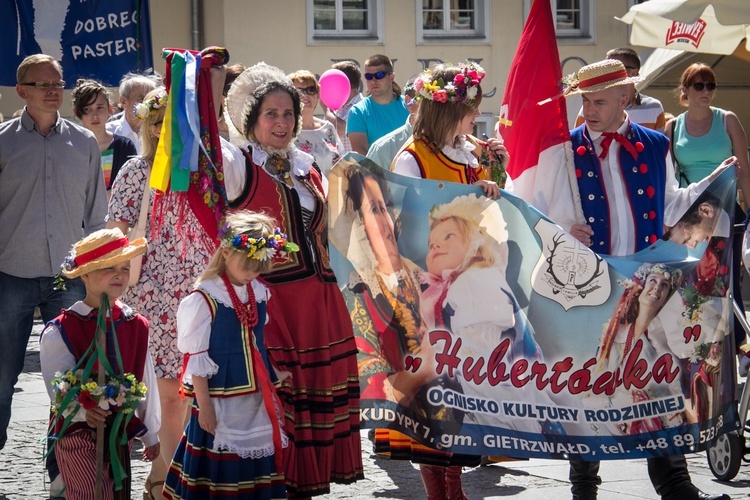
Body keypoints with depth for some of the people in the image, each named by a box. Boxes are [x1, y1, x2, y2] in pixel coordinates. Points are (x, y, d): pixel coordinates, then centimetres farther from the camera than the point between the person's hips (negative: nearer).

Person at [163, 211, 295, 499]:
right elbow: (196, 359, -12)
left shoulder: (260, 294, 7)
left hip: (257, 400, 6)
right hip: (221, 403, -6)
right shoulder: (204, 299, -13)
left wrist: (274, 386, 19)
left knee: (258, 466, 10)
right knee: (220, 474, 0)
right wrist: (204, 406, -13)